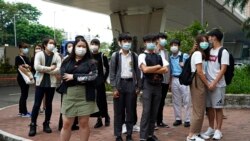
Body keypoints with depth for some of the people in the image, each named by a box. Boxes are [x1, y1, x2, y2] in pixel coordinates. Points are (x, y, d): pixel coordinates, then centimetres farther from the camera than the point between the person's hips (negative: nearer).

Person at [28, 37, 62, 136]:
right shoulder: (39, 54, -1)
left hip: (51, 83, 2)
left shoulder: (56, 56, 4)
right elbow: (37, 67, -16)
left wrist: (44, 70, -13)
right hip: (40, 83, -2)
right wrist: (50, 68, -13)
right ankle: (33, 125, 5)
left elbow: (59, 70, -10)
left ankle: (46, 124, 20)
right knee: (37, 104, -2)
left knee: (49, 104, 9)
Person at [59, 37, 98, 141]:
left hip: (85, 97, -1)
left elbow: (93, 77, -11)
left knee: (84, 123, 6)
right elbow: (64, 77, -7)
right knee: (66, 124, 4)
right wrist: (84, 78, -13)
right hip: (69, 96, 1)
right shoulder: (66, 62, 8)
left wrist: (73, 76, -10)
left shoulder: (90, 62, 4)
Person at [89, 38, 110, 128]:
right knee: (94, 100, 4)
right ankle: (99, 119, 13)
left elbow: (107, 68, 2)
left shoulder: (102, 56, -1)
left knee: (102, 100, -3)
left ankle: (105, 116, 13)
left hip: (100, 81, -3)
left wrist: (104, 78, -5)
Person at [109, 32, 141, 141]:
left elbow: (137, 71, 9)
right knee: (118, 111, 2)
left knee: (130, 110, 5)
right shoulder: (115, 55, 0)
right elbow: (112, 72, -2)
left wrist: (138, 86, 4)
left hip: (131, 84, 2)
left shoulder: (134, 56, 7)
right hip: (120, 83, -2)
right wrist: (114, 88, -8)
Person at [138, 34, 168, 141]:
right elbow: (145, 69, -18)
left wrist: (151, 70, -10)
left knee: (154, 111, 9)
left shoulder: (159, 56, 13)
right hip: (147, 85, -5)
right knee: (146, 111, -7)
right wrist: (158, 66, -5)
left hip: (158, 85, 5)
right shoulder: (142, 56, -2)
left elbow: (166, 69, -1)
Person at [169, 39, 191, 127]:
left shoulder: (185, 56, -2)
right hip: (174, 80, 4)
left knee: (186, 101, -2)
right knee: (176, 101, 9)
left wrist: (184, 65, -17)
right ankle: (178, 119, 19)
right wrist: (170, 83, 13)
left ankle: (187, 120, 5)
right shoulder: (170, 58, 11)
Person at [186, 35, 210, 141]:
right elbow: (199, 71, -16)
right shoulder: (198, 53, -11)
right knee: (198, 110, -8)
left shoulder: (200, 54, 19)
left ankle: (196, 132, 19)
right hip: (198, 82, -10)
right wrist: (208, 84, -11)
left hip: (199, 82, 10)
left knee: (200, 109, 13)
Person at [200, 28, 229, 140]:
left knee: (218, 108, 1)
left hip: (218, 85, -6)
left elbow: (223, 69, -14)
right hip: (207, 84, 6)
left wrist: (214, 83, -18)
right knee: (209, 107, 10)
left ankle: (218, 130, 10)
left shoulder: (223, 52, -6)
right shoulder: (209, 51, 11)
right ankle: (211, 129, 21)